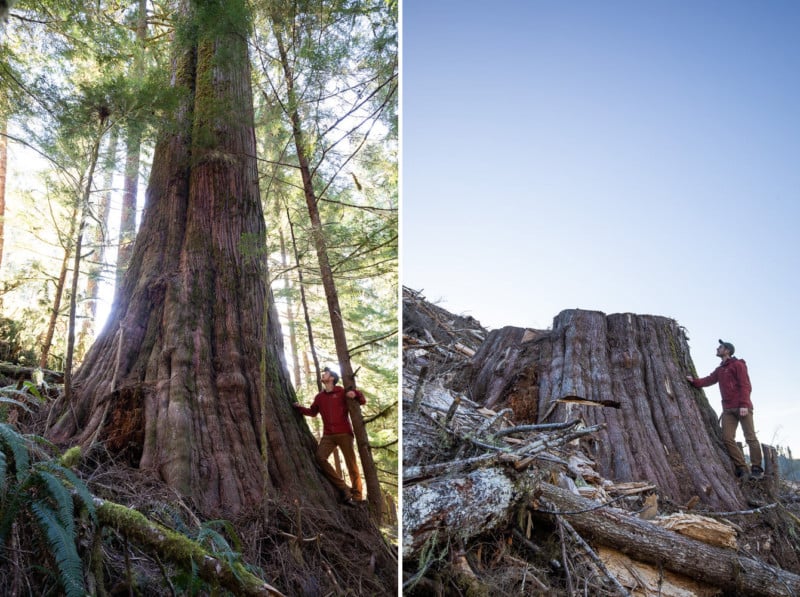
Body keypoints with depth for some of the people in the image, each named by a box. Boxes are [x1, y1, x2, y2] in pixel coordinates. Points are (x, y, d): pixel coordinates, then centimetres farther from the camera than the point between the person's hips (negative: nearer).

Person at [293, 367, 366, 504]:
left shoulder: (342, 392, 2)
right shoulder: (319, 397, 15)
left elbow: (362, 401, 4)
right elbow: (313, 412, 26)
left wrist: (355, 394, -16)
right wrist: (300, 407, 11)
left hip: (344, 433, -4)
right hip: (328, 435, 4)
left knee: (351, 463, -4)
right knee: (320, 457, -17)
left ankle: (357, 495, 5)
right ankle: (343, 488, -11)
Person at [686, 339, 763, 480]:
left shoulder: (738, 365, -2)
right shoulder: (719, 370, 20)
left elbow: (745, 385, -10)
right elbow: (708, 380, 12)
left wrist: (744, 404, -19)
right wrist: (694, 381, -5)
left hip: (742, 407, -7)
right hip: (728, 409, 7)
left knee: (750, 438, -3)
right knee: (727, 438, -4)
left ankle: (757, 468, 4)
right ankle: (741, 468, 0)